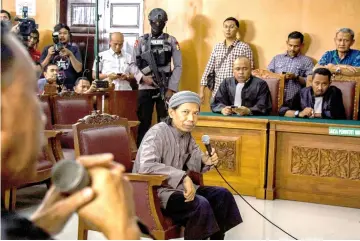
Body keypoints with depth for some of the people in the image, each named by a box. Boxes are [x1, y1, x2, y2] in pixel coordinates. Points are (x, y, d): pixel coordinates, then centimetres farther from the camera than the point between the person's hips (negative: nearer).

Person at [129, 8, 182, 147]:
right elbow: (132, 64, 5)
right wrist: (143, 77, -13)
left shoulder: (171, 41, 5)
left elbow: (178, 66, 1)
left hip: (165, 88, 0)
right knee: (143, 122, 5)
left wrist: (172, 89, -7)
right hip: (145, 88, 1)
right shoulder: (141, 41, 7)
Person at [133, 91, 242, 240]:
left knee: (222, 195, 2)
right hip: (154, 192, -9)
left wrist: (205, 160, -11)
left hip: (176, 188, 9)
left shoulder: (186, 134, 5)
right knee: (200, 204, -27)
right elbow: (146, 166, -35)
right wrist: (182, 177, -39)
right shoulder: (157, 134, -20)